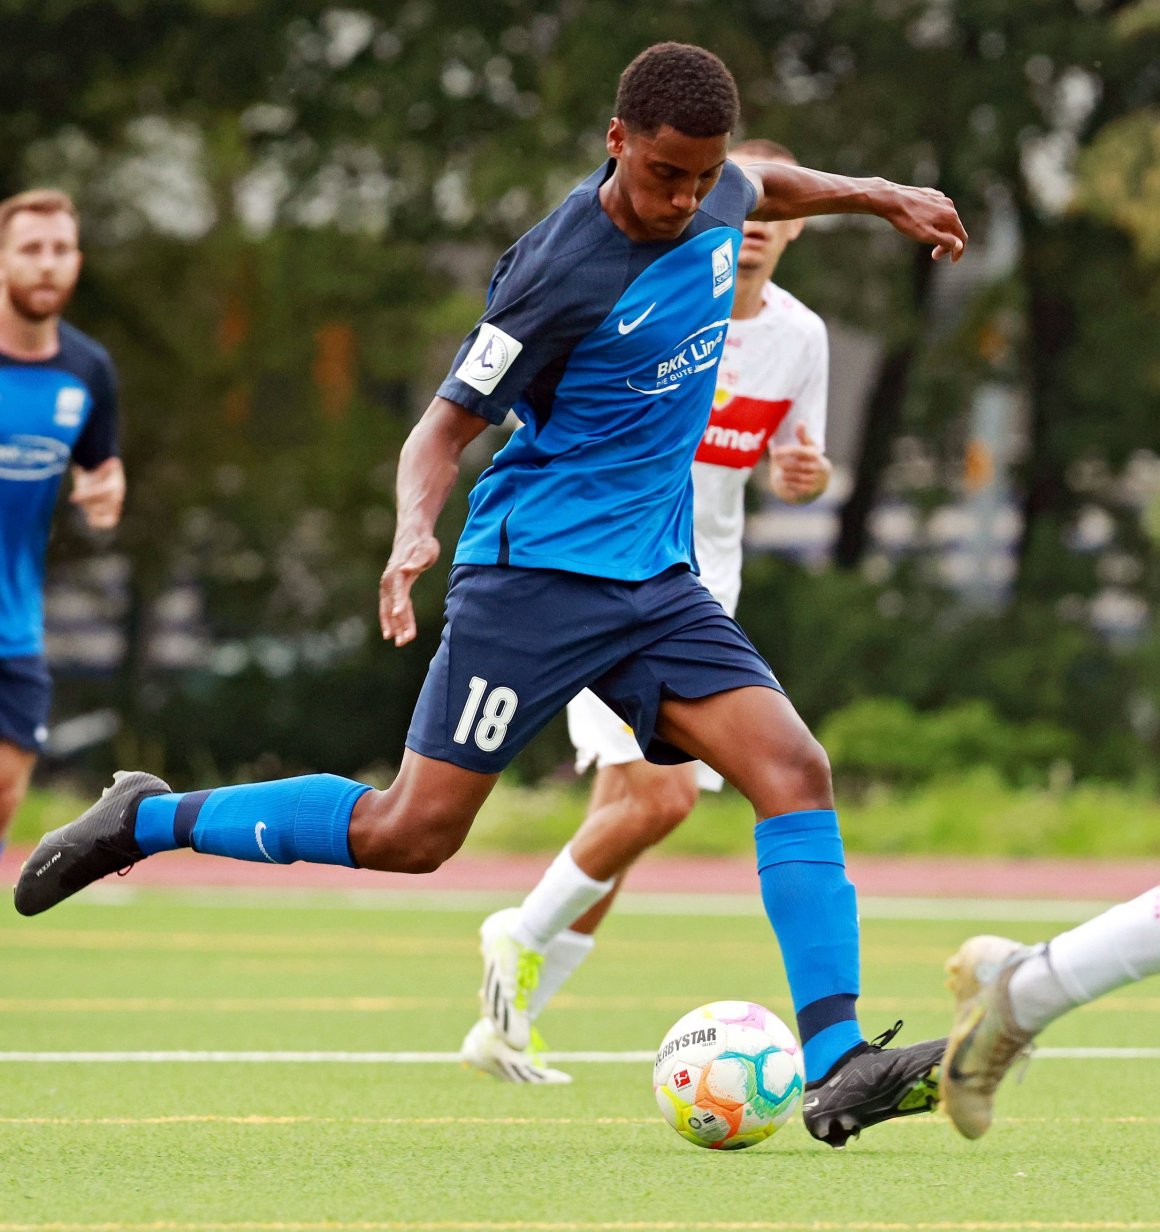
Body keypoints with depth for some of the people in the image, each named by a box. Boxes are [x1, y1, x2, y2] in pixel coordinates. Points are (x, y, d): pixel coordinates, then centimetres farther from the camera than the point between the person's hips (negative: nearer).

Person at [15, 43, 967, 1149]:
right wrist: (414, 530, -30)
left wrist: (880, 196, 35)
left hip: (657, 579, 6)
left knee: (794, 770, -13)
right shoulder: (559, 274, -18)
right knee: (411, 832, -7)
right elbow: (446, 426, -12)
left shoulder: (712, 197, 3)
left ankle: (836, 1068, -17)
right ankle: (149, 820, 12)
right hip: (536, 570, -6)